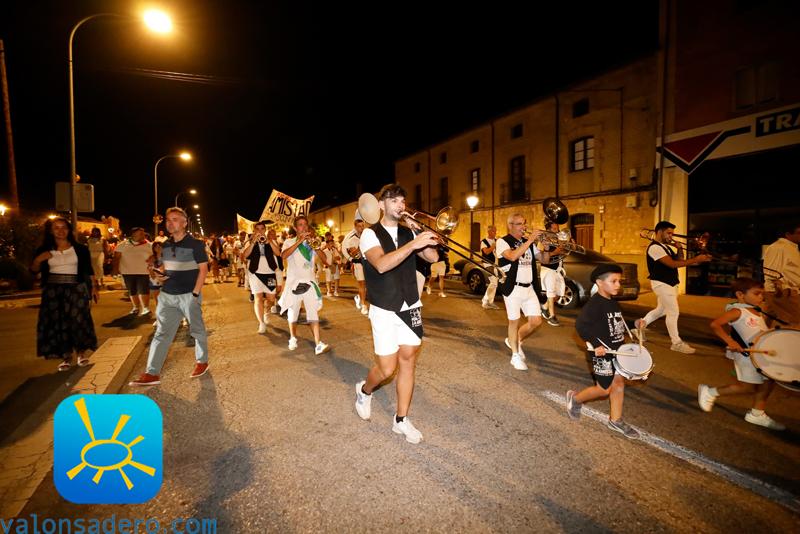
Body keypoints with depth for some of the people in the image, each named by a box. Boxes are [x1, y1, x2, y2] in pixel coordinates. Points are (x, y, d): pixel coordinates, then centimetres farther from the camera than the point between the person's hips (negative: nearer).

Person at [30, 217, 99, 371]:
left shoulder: (80, 249, 1)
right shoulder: (44, 250, 6)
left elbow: (88, 270, 4)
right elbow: (34, 270, 8)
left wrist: (94, 287, -1)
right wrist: (38, 259, -11)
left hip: (76, 289, -2)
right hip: (53, 290, 2)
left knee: (78, 320, -6)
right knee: (57, 323, 3)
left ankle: (81, 352, 10)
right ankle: (66, 357, 11)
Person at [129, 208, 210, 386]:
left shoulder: (195, 244, -8)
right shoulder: (165, 245, 10)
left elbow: (203, 269, -10)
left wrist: (195, 293, -14)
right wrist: (160, 276, -1)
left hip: (188, 295, -5)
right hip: (167, 296, 6)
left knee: (197, 330, 8)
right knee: (161, 333, 4)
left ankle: (202, 361, 26)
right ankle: (152, 373, 7)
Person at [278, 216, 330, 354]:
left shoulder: (311, 243, 11)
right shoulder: (289, 242, 3)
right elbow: (283, 255, -19)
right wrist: (299, 241, -23)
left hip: (309, 281, 1)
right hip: (294, 281, -1)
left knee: (313, 312, -8)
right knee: (293, 311, 11)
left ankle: (318, 344, -13)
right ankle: (293, 338, 32)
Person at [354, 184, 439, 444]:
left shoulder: (409, 233, 10)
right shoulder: (371, 234, -7)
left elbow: (432, 257, -1)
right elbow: (381, 264, -26)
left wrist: (425, 236, -12)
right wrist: (413, 244, -34)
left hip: (411, 308, 5)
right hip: (384, 311, -5)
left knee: (408, 362, 7)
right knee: (387, 369, -1)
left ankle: (401, 419, 21)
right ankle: (364, 391, 32)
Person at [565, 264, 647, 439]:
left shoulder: (614, 303, 9)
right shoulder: (594, 304, -20)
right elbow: (580, 325, -29)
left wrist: (634, 324, 7)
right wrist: (595, 344, -31)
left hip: (618, 350, 8)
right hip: (602, 353, -8)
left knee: (619, 382, 12)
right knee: (604, 389, 1)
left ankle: (616, 420, 26)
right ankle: (575, 398, 24)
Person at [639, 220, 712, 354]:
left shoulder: (666, 246, 14)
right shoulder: (655, 247, -18)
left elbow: (679, 260, 14)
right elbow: (672, 264, -25)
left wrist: (679, 249, -3)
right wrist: (696, 259, -26)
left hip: (670, 283, 10)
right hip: (662, 284, -10)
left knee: (661, 310, 18)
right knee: (673, 312, -6)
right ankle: (677, 343, 3)